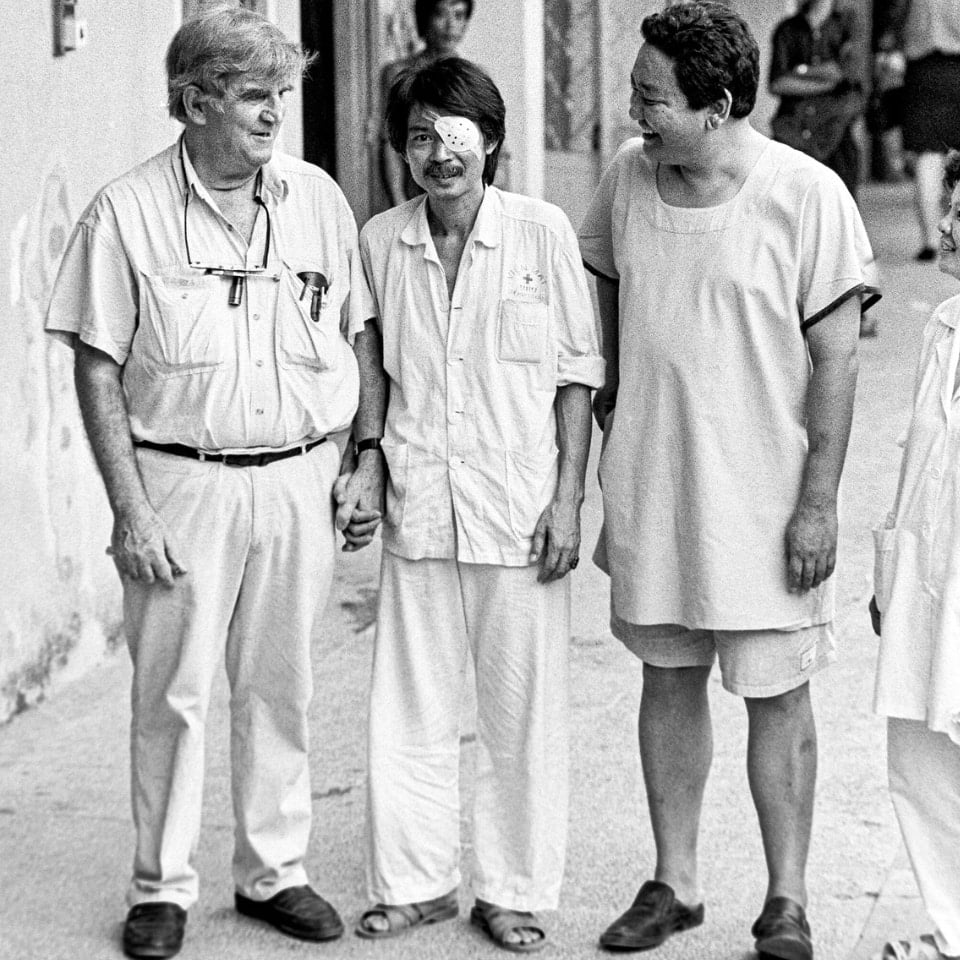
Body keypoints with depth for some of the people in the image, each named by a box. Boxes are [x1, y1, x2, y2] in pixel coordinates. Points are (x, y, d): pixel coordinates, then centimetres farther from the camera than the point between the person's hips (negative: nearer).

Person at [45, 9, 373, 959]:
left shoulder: (318, 199, 4)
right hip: (182, 482, -3)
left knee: (278, 687, 11)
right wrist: (131, 509, -9)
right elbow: (98, 371, -5)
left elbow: (351, 345, 13)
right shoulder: (127, 212, -6)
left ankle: (274, 871, 23)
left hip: (295, 479, 3)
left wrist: (356, 468, 7)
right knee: (171, 692, 2)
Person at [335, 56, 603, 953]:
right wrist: (368, 460, 4)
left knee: (522, 714, 5)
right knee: (407, 709, 8)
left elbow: (578, 370, -1)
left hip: (520, 508, -3)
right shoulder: (381, 241, 3)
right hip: (417, 508, 3)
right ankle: (414, 880, 22)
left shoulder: (541, 231, -6)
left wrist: (568, 497, -5)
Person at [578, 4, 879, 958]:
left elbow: (835, 358, -11)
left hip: (762, 494, -4)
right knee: (668, 678, 13)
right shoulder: (628, 174, 1)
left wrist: (818, 502, -12)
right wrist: (608, 389, 14)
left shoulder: (806, 196, -13)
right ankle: (672, 883, 26)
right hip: (649, 485, 5)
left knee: (775, 693, 3)